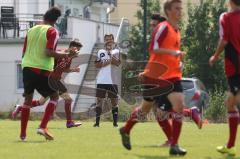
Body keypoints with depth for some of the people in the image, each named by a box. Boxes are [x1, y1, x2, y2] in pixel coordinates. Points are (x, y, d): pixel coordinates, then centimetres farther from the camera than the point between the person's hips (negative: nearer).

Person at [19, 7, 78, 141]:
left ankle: (23, 133, 12)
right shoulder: (52, 31, -4)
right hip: (42, 70, -5)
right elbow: (49, 52, -16)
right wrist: (67, 55, -10)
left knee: (28, 99, 16)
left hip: (27, 68, 5)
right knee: (54, 96, 11)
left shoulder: (31, 30, 14)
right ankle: (43, 127, -6)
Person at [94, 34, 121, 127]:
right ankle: (97, 122, 2)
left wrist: (110, 53, -15)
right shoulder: (100, 52, 12)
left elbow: (118, 63, -9)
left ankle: (115, 122, 7)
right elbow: (96, 65, 6)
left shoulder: (116, 52, 8)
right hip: (101, 81, 1)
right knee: (99, 100, -1)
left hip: (112, 81, -1)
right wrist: (103, 63, -12)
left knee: (114, 101, 1)